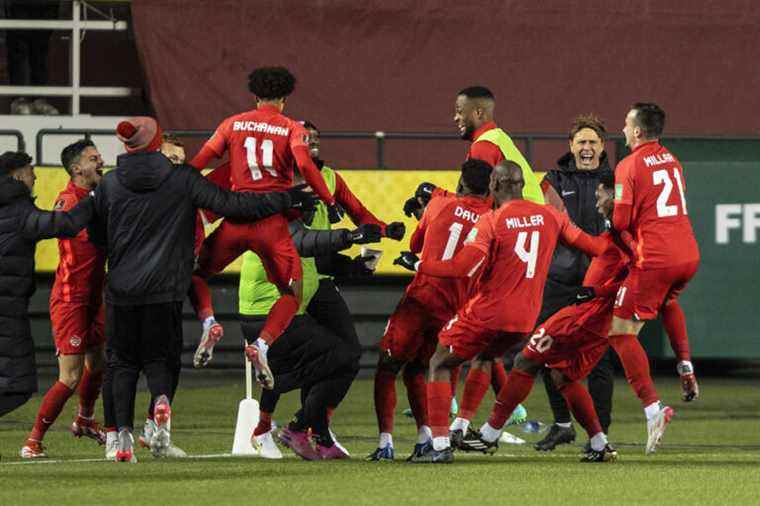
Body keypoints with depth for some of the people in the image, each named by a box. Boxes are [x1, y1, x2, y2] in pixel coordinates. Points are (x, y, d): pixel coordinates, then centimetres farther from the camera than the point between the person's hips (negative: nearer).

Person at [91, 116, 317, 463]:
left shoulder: (109, 184, 2)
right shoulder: (181, 178, -4)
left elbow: (98, 236, 10)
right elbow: (229, 204, -7)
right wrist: (287, 199, -2)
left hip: (121, 289, 1)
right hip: (163, 290, -1)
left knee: (123, 362, 11)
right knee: (159, 357, 11)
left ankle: (124, 434, -4)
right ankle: (162, 399, -22)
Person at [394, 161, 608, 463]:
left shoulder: (491, 221, -12)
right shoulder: (549, 216, 3)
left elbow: (463, 268, -19)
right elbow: (588, 244, 10)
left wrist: (417, 265, -8)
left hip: (488, 311, -6)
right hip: (525, 318, 6)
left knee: (439, 364, 6)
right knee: (485, 358, 32)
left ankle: (440, 445, -7)